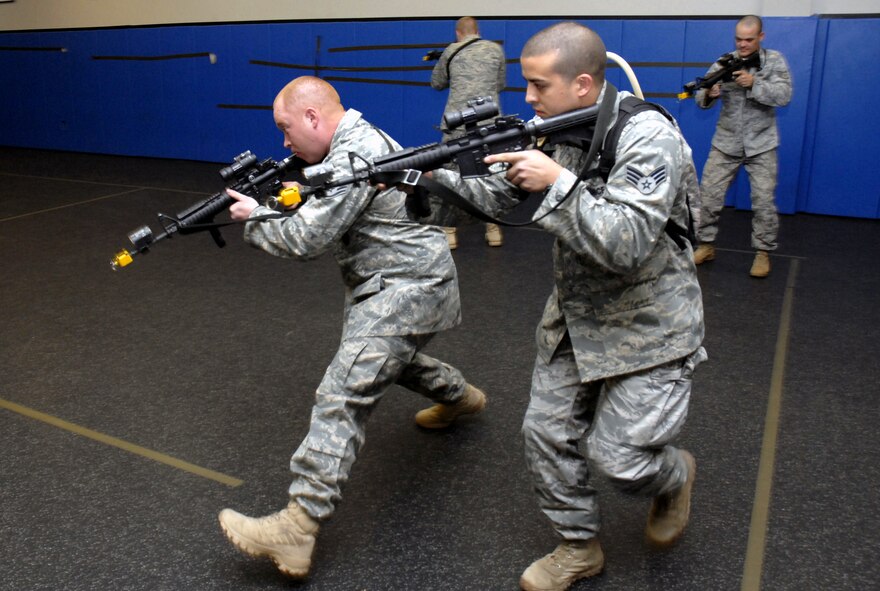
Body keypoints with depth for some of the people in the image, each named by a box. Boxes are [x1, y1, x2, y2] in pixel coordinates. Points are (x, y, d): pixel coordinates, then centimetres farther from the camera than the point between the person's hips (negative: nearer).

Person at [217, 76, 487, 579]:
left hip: (406, 288, -11)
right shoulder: (360, 138, 12)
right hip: (396, 280, 11)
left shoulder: (354, 155, -20)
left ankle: (298, 528, -17)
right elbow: (324, 214, 19)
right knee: (388, 355, 33)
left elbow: (306, 240, -21)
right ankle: (459, 396, 56)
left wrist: (254, 217, -5)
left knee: (343, 396, -16)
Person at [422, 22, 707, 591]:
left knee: (618, 455, -5)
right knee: (547, 432, 8)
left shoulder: (647, 138, -24)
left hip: (648, 325, -7)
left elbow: (624, 246, -32)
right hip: (576, 319, 7)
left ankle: (675, 475, 33)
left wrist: (557, 182, -34)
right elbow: (493, 194, 4)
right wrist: (430, 175, -11)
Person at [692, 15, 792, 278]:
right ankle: (706, 245, 15)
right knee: (709, 195, 1)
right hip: (725, 144, 2)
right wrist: (708, 93, -28)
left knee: (764, 200, -1)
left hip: (761, 145, -1)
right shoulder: (723, 63, 0)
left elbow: (784, 96, -14)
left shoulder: (774, 60, -2)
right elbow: (701, 100, -4)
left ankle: (763, 252, 11)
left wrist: (754, 83, -27)